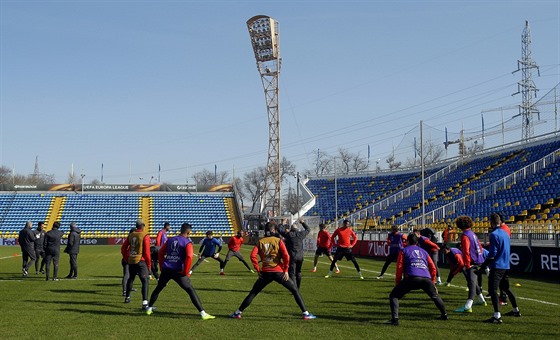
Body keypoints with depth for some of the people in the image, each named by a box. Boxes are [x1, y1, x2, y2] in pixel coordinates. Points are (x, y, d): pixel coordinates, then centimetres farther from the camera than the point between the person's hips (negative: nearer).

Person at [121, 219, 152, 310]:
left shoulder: (131, 235, 8)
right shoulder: (145, 236, -8)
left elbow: (123, 249, 12)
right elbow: (146, 251, -12)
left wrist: (127, 259, 23)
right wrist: (149, 264, -1)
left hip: (131, 261, 6)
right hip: (140, 261, -6)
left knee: (131, 278, 26)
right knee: (145, 281, -7)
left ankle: (127, 297, 41)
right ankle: (144, 303, -19)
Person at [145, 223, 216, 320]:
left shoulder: (170, 240, 14)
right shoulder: (187, 242, -3)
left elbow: (160, 253, 16)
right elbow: (189, 257, -18)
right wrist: (185, 272, -11)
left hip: (166, 270, 5)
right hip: (178, 271, -4)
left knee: (158, 289, 25)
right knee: (191, 291, 0)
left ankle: (149, 308, 31)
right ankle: (202, 313, -7)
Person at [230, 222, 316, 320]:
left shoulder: (260, 242, 7)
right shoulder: (278, 241, 1)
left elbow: (253, 255, -6)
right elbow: (286, 256, -10)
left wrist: (258, 269, 0)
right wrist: (286, 270, -3)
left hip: (265, 272, 2)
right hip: (278, 272, -2)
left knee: (253, 293, 14)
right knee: (295, 290, 8)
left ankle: (238, 312, 12)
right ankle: (305, 313, 2)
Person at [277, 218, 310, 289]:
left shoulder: (288, 234, -6)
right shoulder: (301, 234, 3)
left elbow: (279, 230, 5)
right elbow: (307, 229, 22)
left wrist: (283, 223, 20)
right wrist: (303, 222, 33)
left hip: (292, 256, -4)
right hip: (300, 256, 4)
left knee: (292, 273, -6)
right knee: (298, 272, 19)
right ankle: (298, 287, 29)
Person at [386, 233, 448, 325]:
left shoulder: (404, 251, 20)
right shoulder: (424, 252, 30)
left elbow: (399, 268, 10)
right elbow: (433, 268, 26)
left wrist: (397, 283, 14)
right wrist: (432, 282, 34)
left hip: (412, 278, -4)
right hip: (426, 279, 4)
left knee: (393, 296, 3)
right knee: (435, 296, 30)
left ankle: (395, 319, -13)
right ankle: (444, 315, 38)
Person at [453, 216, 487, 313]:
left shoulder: (465, 236, -14)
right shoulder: (473, 234, 14)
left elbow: (466, 251, -21)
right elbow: (480, 246, 21)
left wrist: (467, 264, -20)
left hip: (472, 262, -10)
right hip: (478, 261, 10)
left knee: (471, 283, -18)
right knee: (472, 281, 26)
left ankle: (468, 306, -27)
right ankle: (481, 300, 39)